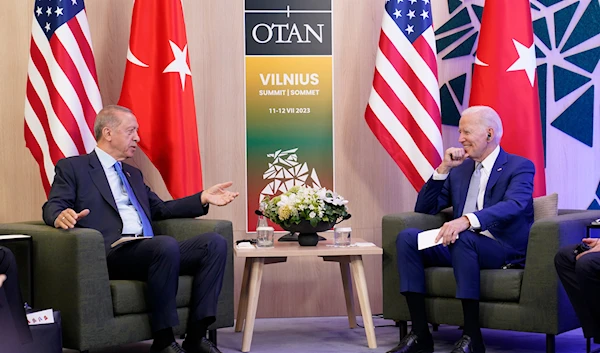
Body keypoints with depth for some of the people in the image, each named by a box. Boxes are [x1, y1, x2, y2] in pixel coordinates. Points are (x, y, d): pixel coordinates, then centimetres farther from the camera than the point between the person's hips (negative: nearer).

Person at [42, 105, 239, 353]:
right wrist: (60, 216, -26)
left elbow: (160, 209, 34)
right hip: (113, 254, -7)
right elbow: (52, 206, -1)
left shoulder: (133, 174, 32)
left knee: (214, 243, -14)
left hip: (149, 252, 7)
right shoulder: (72, 167, 11)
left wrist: (203, 198, 23)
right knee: (167, 244, -36)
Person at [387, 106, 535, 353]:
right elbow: (424, 209, 15)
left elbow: (514, 205, -22)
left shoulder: (520, 167, 0)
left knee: (464, 238, -37)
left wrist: (467, 220, -39)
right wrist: (443, 169, 1)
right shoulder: (459, 169, 18)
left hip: (505, 249, -6)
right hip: (462, 246, 6)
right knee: (407, 237, -17)